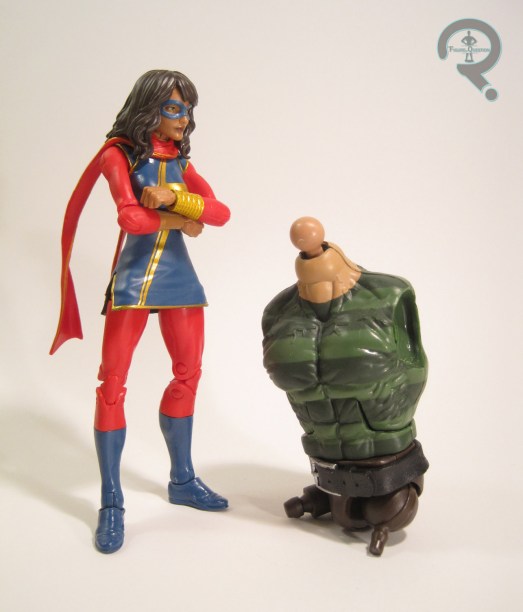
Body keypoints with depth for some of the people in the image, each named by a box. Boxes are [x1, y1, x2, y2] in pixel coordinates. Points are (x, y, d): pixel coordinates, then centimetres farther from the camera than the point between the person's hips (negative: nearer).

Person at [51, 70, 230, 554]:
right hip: (135, 275, -6)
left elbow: (221, 213, -1)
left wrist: (174, 196, -17)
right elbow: (130, 218, -16)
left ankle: (182, 480, 25)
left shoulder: (181, 162, 14)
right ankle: (112, 504, 1)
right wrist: (183, 222, -6)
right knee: (113, 383, -7)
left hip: (179, 275, 6)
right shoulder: (119, 154, -2)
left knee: (188, 374, 10)